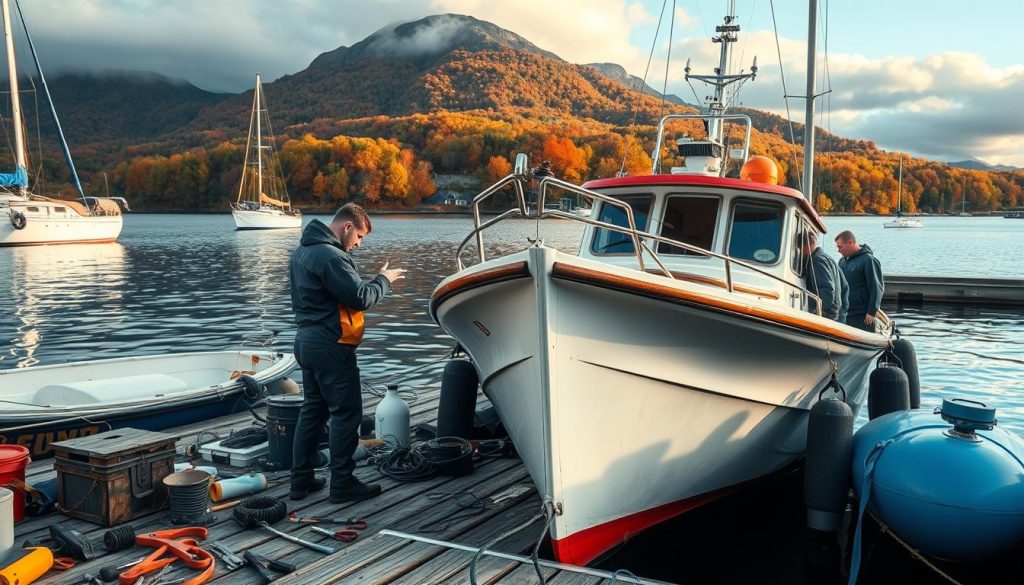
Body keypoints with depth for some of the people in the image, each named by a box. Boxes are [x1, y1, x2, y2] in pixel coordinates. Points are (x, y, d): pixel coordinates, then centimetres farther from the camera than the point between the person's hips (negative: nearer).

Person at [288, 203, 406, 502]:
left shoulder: (302, 251, 13)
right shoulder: (331, 256, -19)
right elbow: (361, 298, -20)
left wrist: (372, 279, 7)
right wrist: (384, 279, -5)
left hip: (307, 340, 10)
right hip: (330, 346, -10)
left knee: (312, 410, 16)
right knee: (346, 413, -1)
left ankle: (301, 480, 21)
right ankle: (343, 484, 6)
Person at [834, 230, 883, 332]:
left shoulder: (868, 260, -11)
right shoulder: (842, 261, 12)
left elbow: (876, 288, -14)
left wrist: (872, 312, -17)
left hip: (863, 316, -8)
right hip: (844, 315, 8)